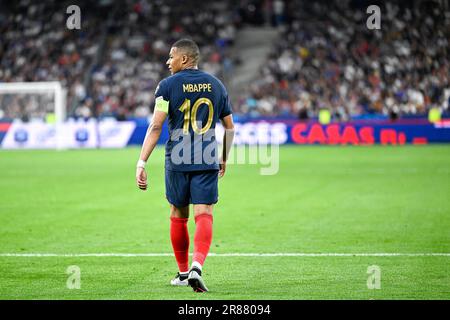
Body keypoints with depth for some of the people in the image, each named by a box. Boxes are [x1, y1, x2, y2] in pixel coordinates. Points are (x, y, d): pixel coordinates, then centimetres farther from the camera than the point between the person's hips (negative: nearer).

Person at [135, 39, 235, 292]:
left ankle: (183, 273, 24)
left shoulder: (168, 85, -3)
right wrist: (224, 159, 28)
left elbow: (156, 126, -11)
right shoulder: (216, 85, 9)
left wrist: (142, 163, -11)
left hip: (178, 161, -1)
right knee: (204, 215, -5)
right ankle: (197, 266, -27)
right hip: (208, 161, 1)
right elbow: (230, 127, 15)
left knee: (179, 216, 14)